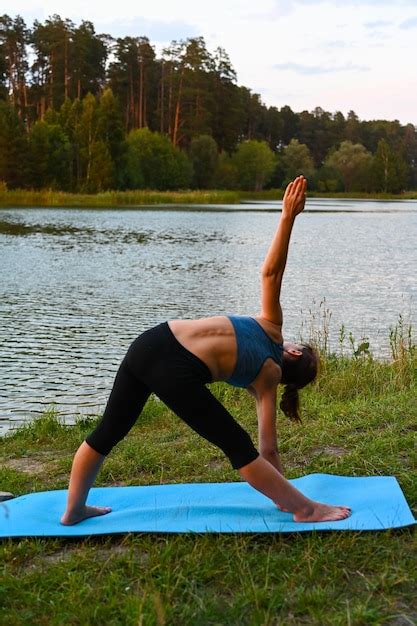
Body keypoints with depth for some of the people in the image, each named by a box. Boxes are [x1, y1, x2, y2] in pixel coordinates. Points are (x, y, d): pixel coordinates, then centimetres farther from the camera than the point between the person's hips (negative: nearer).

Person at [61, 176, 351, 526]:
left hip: (150, 343, 6)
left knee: (109, 431, 19)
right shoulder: (267, 379, 17)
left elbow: (270, 272, 16)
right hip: (178, 374, -5)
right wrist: (285, 495, 23)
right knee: (238, 447, 9)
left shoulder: (270, 328, 27)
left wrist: (288, 216, 15)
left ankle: (74, 510, 35)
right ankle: (307, 510, 17)